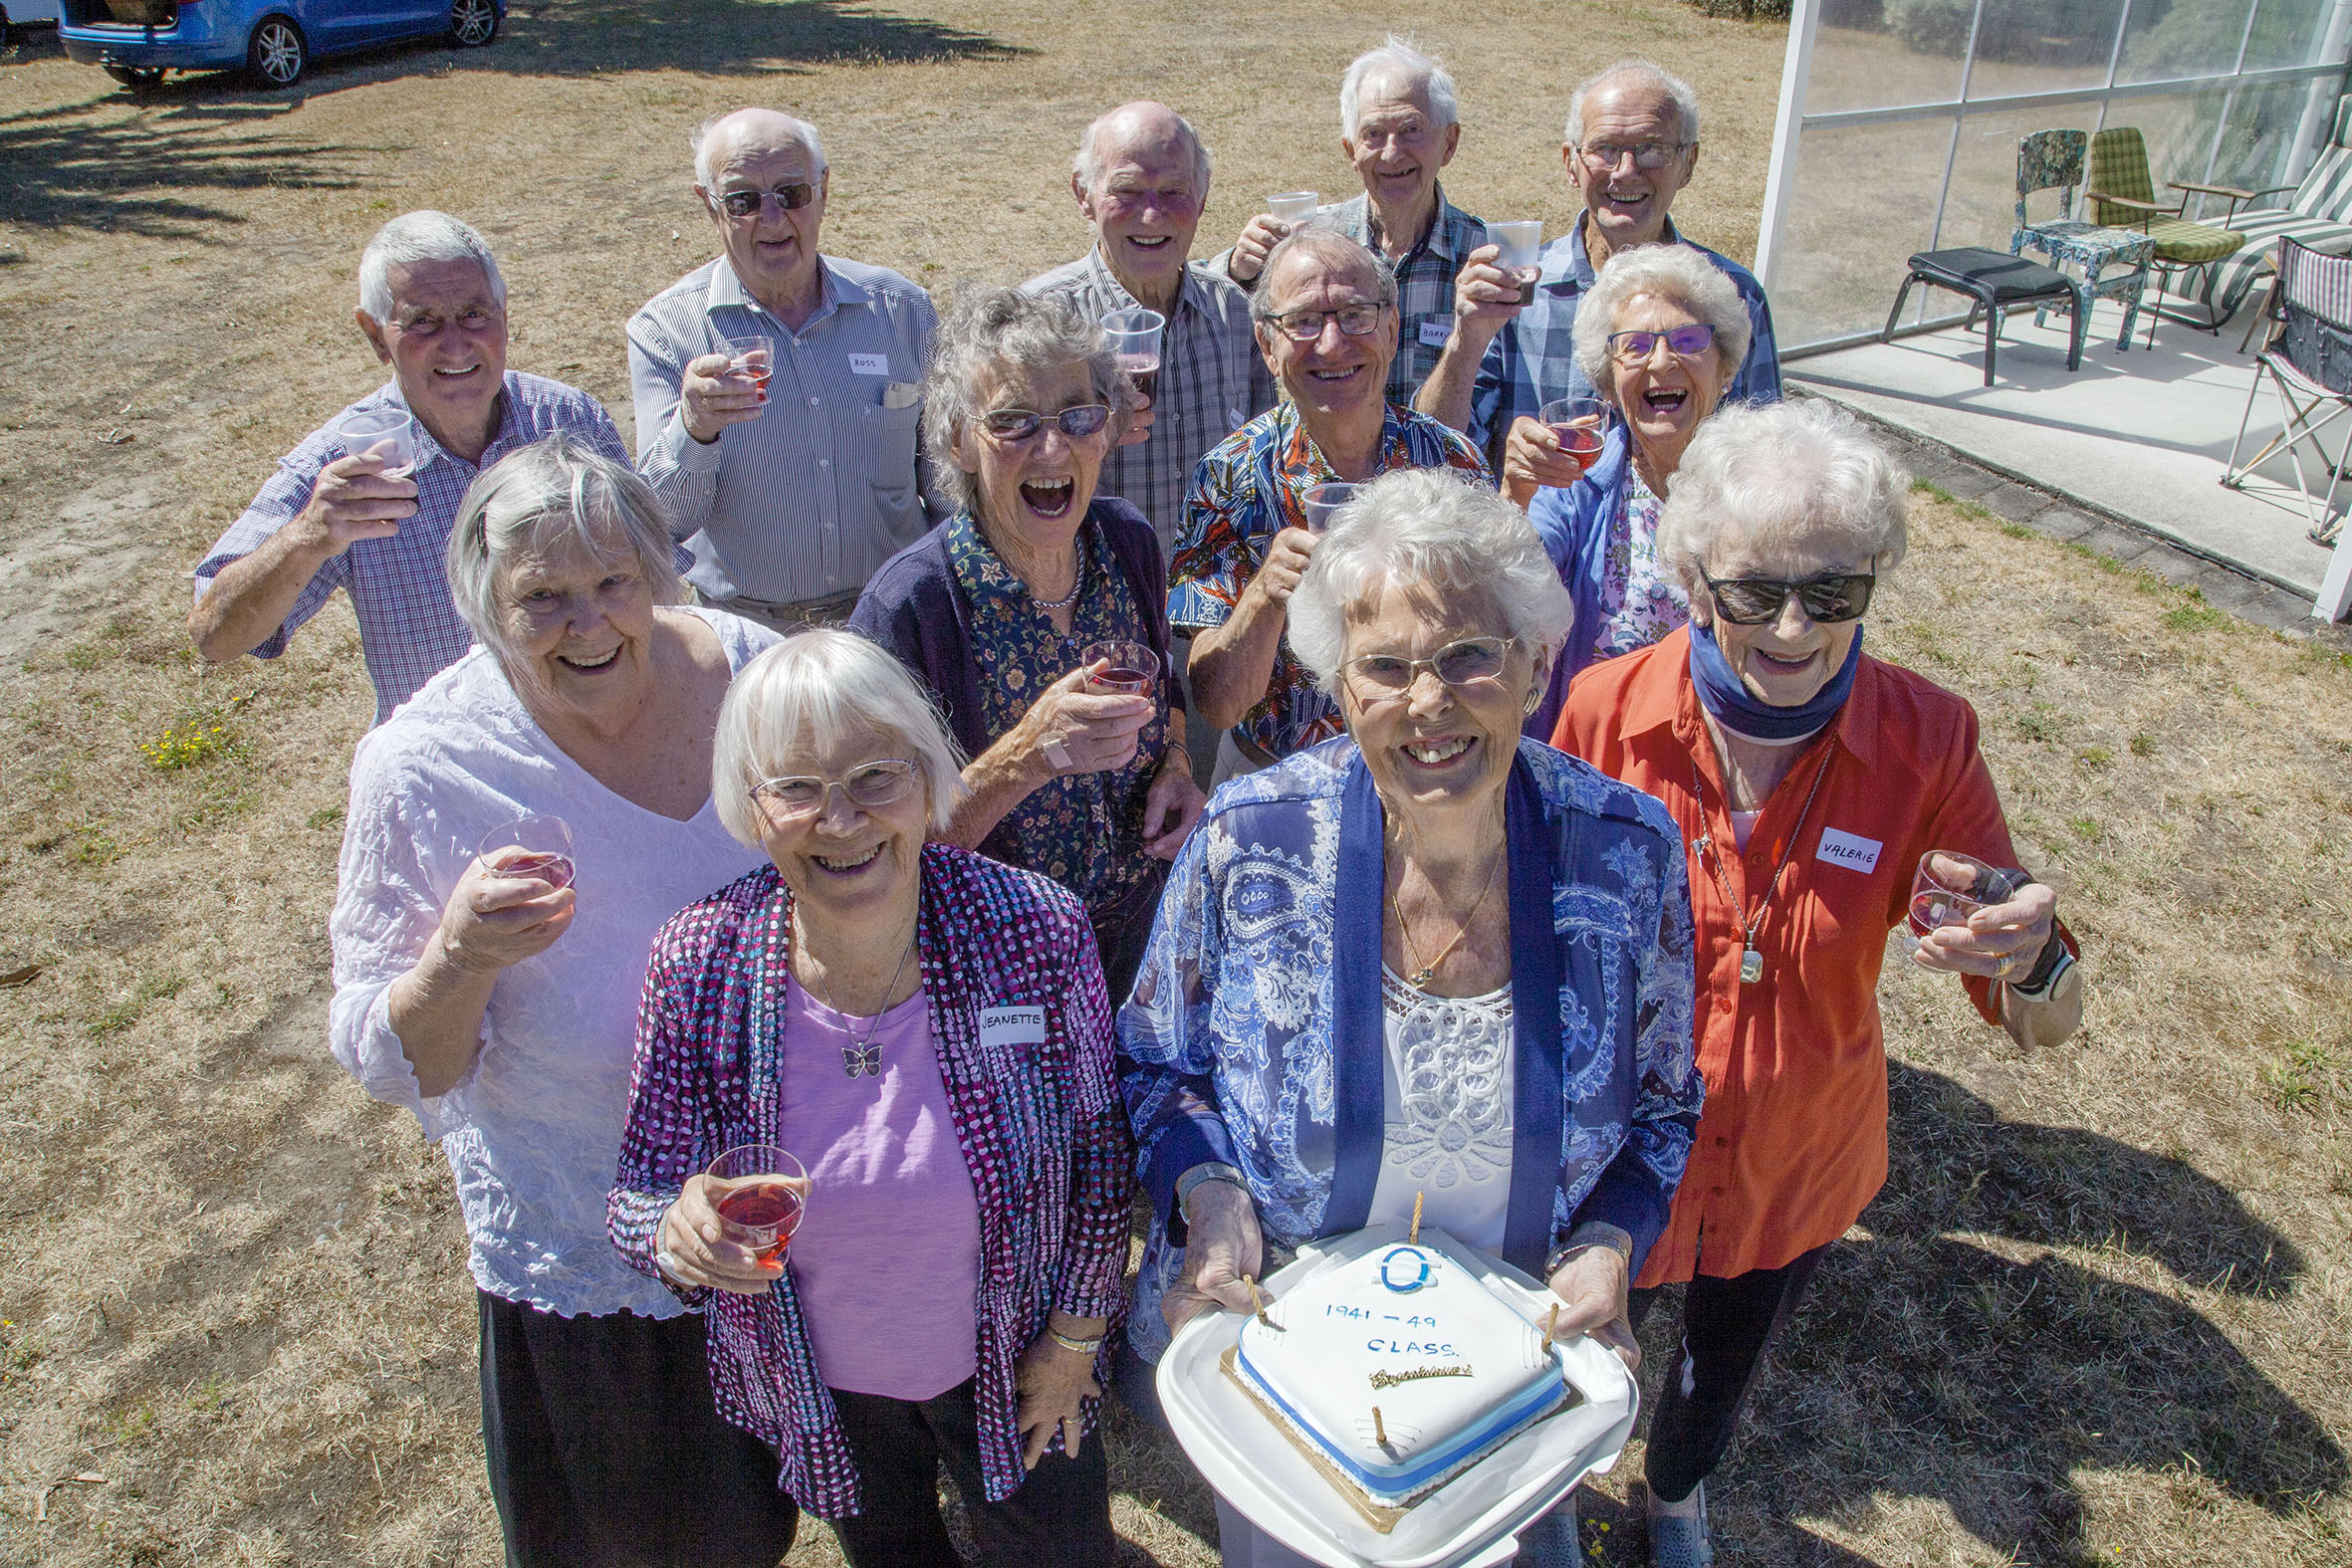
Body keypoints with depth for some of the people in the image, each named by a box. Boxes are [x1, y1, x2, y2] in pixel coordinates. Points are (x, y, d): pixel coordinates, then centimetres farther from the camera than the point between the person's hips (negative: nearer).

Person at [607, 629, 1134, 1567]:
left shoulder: (1039, 933, -26)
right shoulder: (699, 964, -23)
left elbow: (1097, 1148, -11)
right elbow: (640, 1196, -14)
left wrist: (1073, 1340, -4)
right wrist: (681, 1234, -37)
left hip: (1010, 1372, -1)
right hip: (823, 1392, 1)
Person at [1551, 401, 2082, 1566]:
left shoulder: (1926, 740, -21)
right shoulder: (1604, 711, -23)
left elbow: (2044, 1028, -15)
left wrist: (2028, 961, -38)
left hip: (1794, 1163, 2)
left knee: (1725, 1368, 30)